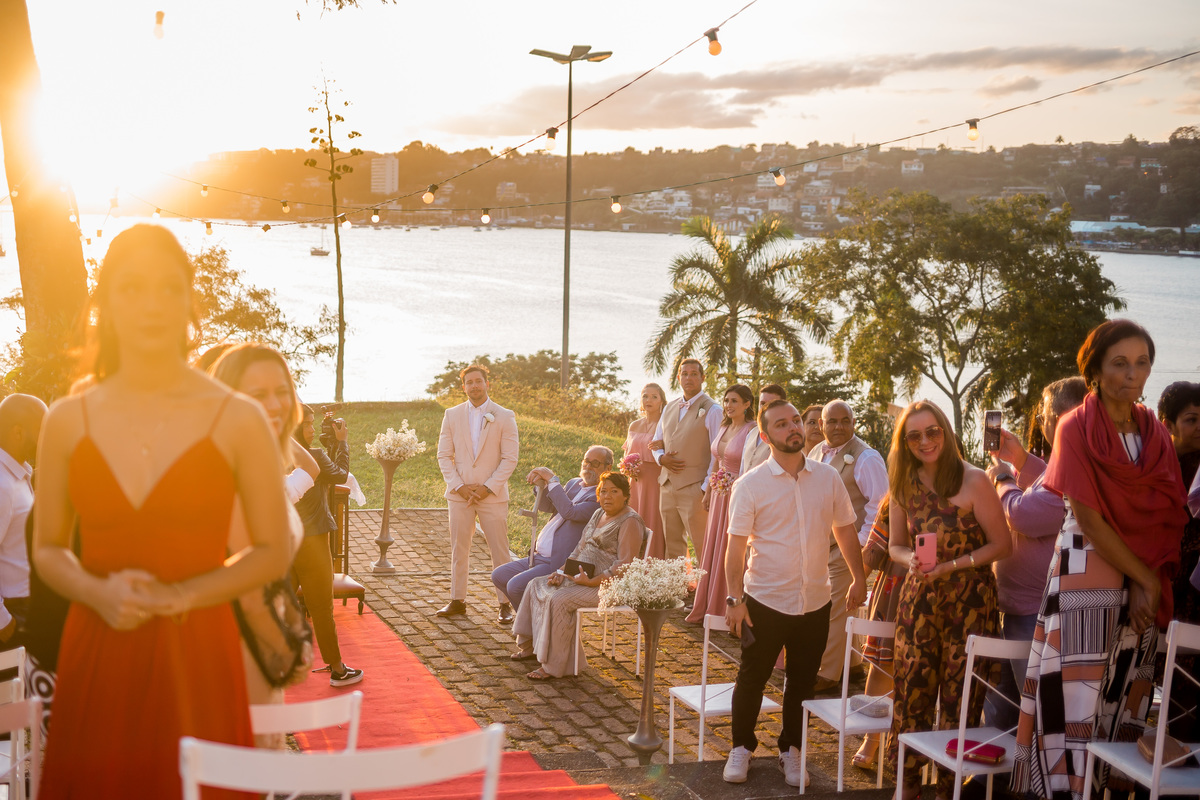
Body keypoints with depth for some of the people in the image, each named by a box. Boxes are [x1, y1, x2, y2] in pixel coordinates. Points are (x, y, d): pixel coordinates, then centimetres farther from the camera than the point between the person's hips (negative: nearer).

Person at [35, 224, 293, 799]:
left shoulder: (238, 420, -2)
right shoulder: (67, 422, 5)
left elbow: (273, 552, 1)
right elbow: (48, 549, 11)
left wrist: (180, 595, -12)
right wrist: (98, 594, -9)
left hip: (197, 656, -2)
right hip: (96, 659, 2)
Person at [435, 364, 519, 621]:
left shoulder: (504, 417, 0)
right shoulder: (452, 415, 7)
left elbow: (510, 458, -4)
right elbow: (444, 455, 5)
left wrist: (488, 487, -12)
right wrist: (458, 486, -7)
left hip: (493, 494, -2)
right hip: (459, 494, 2)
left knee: (500, 552, -1)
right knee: (458, 550, 7)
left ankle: (505, 603, 7)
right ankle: (457, 601, 16)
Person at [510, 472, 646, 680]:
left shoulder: (630, 522, -14)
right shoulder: (598, 514, 15)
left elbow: (624, 566, -21)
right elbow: (580, 549, 20)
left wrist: (591, 582, -25)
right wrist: (562, 572, 4)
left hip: (607, 585, -10)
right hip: (582, 576, 10)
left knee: (558, 600, -27)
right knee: (536, 585, 5)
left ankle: (553, 666, -21)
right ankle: (529, 646, 11)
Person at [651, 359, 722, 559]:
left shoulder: (711, 410, -4)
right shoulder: (669, 408, 16)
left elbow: (717, 453, -8)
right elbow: (656, 443, 23)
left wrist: (707, 489, -14)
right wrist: (661, 458, 0)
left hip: (694, 488, -6)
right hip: (667, 486, 6)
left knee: (701, 545, -7)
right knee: (671, 545, 11)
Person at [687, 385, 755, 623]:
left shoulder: (753, 431, -15)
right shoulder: (724, 427, 10)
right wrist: (708, 492, 18)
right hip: (719, 494, 8)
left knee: (731, 555, 0)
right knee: (713, 552, 14)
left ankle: (727, 611, 12)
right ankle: (707, 609, 25)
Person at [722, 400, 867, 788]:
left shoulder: (827, 477, 1)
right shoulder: (750, 485, -8)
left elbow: (845, 529, 11)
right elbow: (737, 546, -9)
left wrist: (859, 578, 10)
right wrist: (736, 598, -13)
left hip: (815, 602, 3)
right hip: (766, 601, -3)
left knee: (802, 681, 13)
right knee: (752, 678, 8)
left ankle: (790, 749, 30)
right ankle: (741, 748, 27)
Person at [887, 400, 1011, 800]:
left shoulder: (973, 481, -11)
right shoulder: (904, 485, 5)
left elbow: (1001, 544, -8)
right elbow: (895, 546, 13)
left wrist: (951, 565, -16)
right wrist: (911, 559, -10)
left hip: (969, 599, -4)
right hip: (919, 597, 4)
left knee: (958, 693, -1)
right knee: (912, 687, 4)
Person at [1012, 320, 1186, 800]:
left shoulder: (1156, 435, 9)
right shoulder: (1076, 429, -5)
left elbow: (1170, 517, 4)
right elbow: (1088, 518, -11)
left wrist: (1150, 584, -9)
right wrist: (1146, 578, -10)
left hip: (1144, 586, 4)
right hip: (1087, 576, -4)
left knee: (1125, 698, 6)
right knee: (1079, 693, -5)